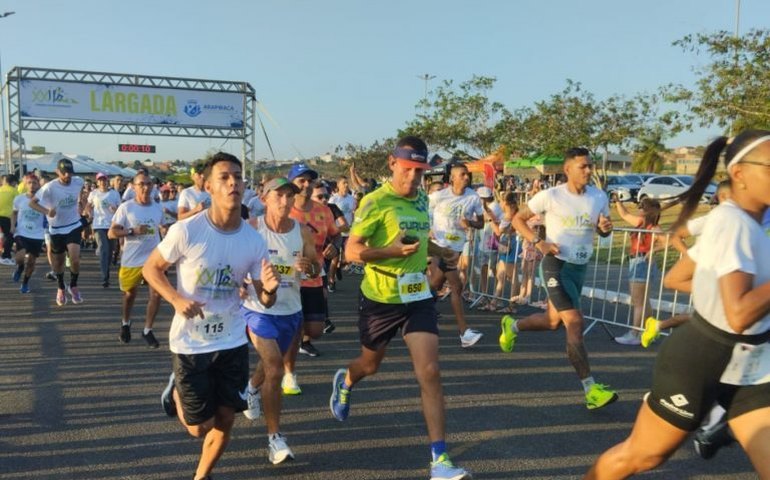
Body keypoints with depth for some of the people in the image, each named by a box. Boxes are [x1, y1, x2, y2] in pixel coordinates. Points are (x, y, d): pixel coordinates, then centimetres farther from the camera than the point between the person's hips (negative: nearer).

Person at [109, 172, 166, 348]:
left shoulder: (158, 207, 2)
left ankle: (147, 331, 7)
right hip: (131, 260, -2)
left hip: (154, 258, 2)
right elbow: (112, 233, -12)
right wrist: (133, 231, -25)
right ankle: (125, 324, 43)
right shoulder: (125, 207, -10)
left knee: (156, 294, -9)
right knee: (130, 294, 17)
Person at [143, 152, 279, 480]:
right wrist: (176, 299, -22)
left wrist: (270, 288, -26)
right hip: (190, 343, -3)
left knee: (226, 420, 12)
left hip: (232, 342, 3)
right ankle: (176, 393, 37)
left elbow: (264, 301, -1)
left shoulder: (253, 240, -8)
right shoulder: (186, 231, -19)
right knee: (200, 427, 5)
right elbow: (150, 268, -5)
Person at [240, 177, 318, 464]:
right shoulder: (252, 228, -13)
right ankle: (275, 438, -3)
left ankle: (252, 389, 59)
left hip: (290, 311, 4)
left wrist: (309, 267, -20)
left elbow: (316, 270, 2)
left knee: (271, 365, 24)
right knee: (275, 369, -15)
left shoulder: (303, 232, -5)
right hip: (257, 309, -4)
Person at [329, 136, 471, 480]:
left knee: (429, 373, -7)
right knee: (370, 366, 18)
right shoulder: (375, 202, -15)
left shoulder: (422, 199, 4)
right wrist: (393, 251, -29)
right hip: (380, 299, -4)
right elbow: (352, 251, -18)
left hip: (418, 297, 4)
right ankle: (344, 382, 56)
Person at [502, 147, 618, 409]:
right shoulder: (550, 196, -11)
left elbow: (603, 231, 14)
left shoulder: (599, 197, 2)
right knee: (575, 323, -16)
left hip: (580, 267, 7)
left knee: (554, 321, 19)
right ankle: (591, 389, -14)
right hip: (556, 264, -6)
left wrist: (606, 228, -12)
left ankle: (511, 326, 47)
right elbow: (518, 219, -3)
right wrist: (539, 242, -18)